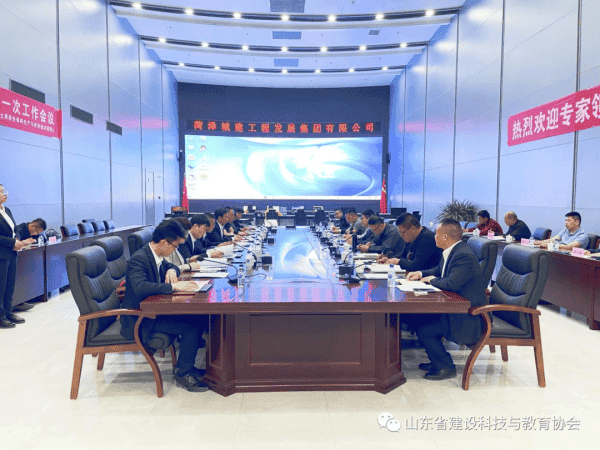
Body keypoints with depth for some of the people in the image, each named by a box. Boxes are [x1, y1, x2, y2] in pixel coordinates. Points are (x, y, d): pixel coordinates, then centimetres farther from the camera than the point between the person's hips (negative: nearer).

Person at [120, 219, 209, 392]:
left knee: (199, 318, 1)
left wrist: (171, 270, 0)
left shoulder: (157, 255, 5)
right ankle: (183, 374, -3)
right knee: (191, 328, -20)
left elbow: (170, 266, 25)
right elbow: (140, 287, -40)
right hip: (140, 320, -9)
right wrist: (174, 286, -38)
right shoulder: (138, 259, -23)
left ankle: (185, 363, 14)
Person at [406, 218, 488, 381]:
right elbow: (439, 271, 23)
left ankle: (446, 367, 4)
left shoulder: (464, 256, -26)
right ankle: (437, 361, 24)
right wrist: (421, 274, 6)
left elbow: (451, 283, -35)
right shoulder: (452, 251, 7)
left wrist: (433, 280, -15)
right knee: (422, 319, 11)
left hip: (468, 317, -10)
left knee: (423, 329, -14)